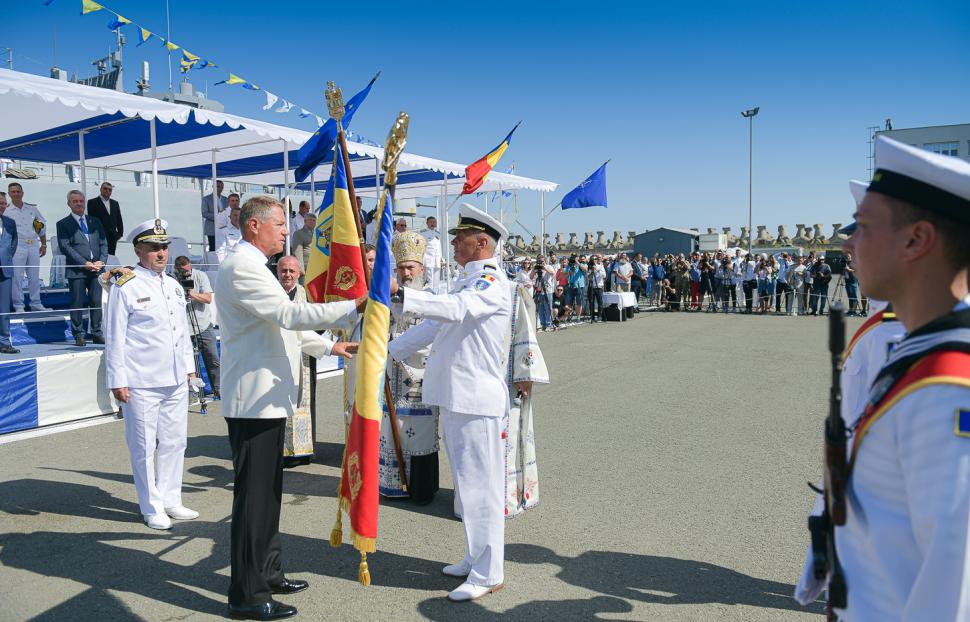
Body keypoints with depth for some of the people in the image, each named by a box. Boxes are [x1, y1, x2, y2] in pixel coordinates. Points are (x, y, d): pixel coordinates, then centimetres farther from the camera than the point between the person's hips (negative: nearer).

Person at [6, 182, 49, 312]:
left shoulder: (32, 208, 10)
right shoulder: (6, 211, 0)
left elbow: (43, 225, 18)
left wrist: (44, 245, 17)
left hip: (33, 246, 4)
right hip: (17, 247, -3)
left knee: (35, 277, 8)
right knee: (17, 277, -3)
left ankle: (36, 304, 16)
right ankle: (18, 305, 3)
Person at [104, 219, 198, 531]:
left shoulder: (174, 286, 13)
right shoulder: (125, 287, -7)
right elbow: (115, 338, -8)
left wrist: (189, 365, 18)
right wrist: (117, 381, -11)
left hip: (176, 380, 7)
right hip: (141, 383, -6)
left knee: (174, 442, 12)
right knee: (144, 446, 3)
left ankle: (170, 500, 25)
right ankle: (152, 508, 16)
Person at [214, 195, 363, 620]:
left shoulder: (253, 266, 19)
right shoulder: (241, 267, -15)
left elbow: (281, 323, 24)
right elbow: (287, 314, -25)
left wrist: (329, 347, 20)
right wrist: (354, 307, -26)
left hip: (266, 398, 11)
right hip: (254, 400, -11)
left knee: (268, 492, 17)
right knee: (253, 495, -3)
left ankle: (267, 573, 30)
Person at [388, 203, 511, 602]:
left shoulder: (492, 281, -12)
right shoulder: (469, 282, 20)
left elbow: (455, 309, -31)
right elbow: (433, 325, 22)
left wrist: (398, 294, -39)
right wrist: (389, 351, 17)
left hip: (476, 400, -10)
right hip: (455, 397, 10)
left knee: (480, 485, -3)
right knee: (467, 483, 17)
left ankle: (488, 574, 8)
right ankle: (476, 559, 30)